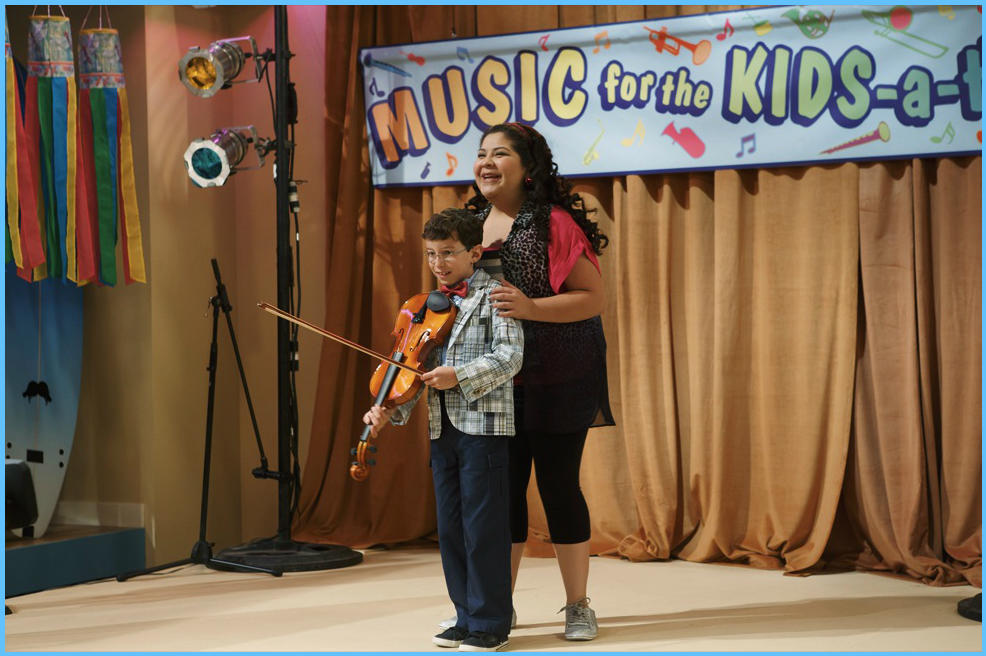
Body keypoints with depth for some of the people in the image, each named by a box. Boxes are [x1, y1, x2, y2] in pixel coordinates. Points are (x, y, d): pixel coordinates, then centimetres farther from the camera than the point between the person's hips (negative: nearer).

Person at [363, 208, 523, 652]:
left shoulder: (493, 296, -4)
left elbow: (509, 356, -14)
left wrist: (461, 376, -23)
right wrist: (390, 409, 1)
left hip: (483, 425, -7)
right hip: (443, 428, 7)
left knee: (483, 528, -5)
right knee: (451, 528, 11)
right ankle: (467, 616, 21)